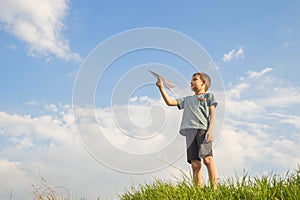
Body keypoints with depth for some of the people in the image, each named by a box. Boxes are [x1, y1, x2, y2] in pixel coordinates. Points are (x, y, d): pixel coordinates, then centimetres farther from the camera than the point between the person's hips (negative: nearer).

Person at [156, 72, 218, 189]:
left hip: (203, 129, -4)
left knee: (207, 158, -21)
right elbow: (169, 102, 27)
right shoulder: (187, 100, 33)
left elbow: (212, 113, 7)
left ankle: (215, 189, -25)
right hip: (190, 131, 4)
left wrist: (210, 130, -9)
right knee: (195, 164, -6)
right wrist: (161, 87, 18)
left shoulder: (209, 96, 20)